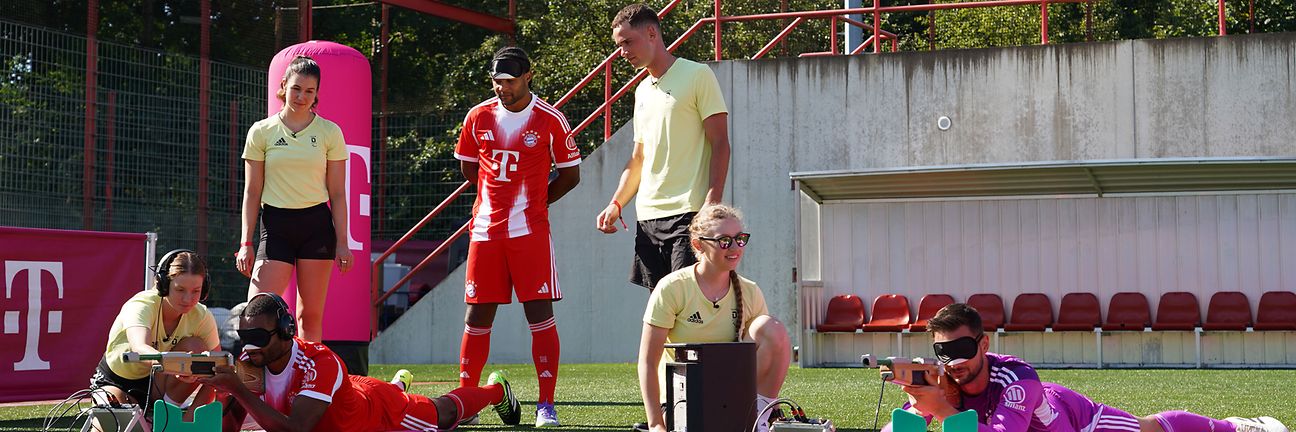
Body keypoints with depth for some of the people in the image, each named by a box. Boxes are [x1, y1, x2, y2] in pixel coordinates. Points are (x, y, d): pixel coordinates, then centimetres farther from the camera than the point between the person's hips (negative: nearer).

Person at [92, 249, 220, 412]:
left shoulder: (202, 317, -18)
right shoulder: (141, 305, -30)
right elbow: (139, 348, -51)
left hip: (157, 383, 3)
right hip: (116, 383, -3)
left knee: (196, 346, -24)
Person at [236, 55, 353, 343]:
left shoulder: (330, 132, 5)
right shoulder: (261, 132, 4)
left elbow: (337, 194, 5)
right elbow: (252, 192, 7)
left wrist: (342, 242, 0)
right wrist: (246, 243, 1)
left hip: (317, 225, 0)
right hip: (276, 225, 0)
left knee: (310, 315, 1)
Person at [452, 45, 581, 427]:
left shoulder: (550, 120, -3)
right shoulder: (479, 117, 6)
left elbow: (570, 174, 6)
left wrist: (532, 202, 7)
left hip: (530, 231, -3)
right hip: (485, 229, 3)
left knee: (540, 313, -6)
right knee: (477, 314, 4)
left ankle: (546, 406, -3)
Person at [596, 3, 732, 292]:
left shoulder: (697, 76, -2)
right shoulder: (642, 91, 20)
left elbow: (720, 144, -7)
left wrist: (712, 204, -17)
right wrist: (616, 204, 11)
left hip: (688, 213, -7)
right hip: (647, 214, 7)